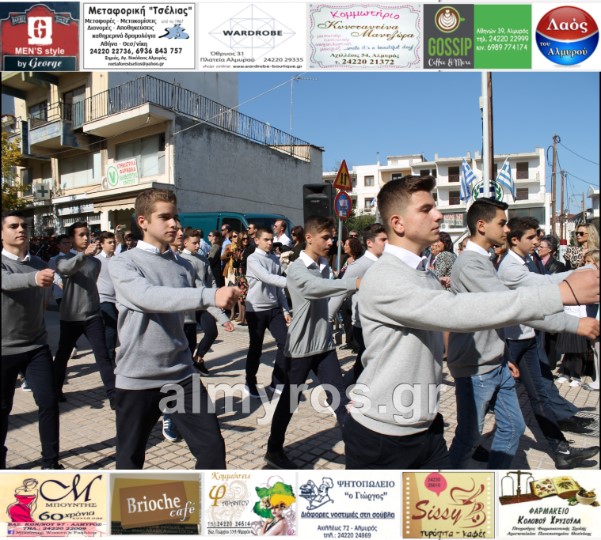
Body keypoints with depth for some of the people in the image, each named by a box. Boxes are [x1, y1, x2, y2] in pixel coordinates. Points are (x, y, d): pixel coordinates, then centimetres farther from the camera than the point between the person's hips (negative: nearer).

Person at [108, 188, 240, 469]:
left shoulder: (181, 265, 6)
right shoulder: (123, 263, -8)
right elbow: (148, 297, -28)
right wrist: (210, 295, -39)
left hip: (181, 374, 3)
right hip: (137, 378, -3)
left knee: (213, 447, 3)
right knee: (130, 457, 15)